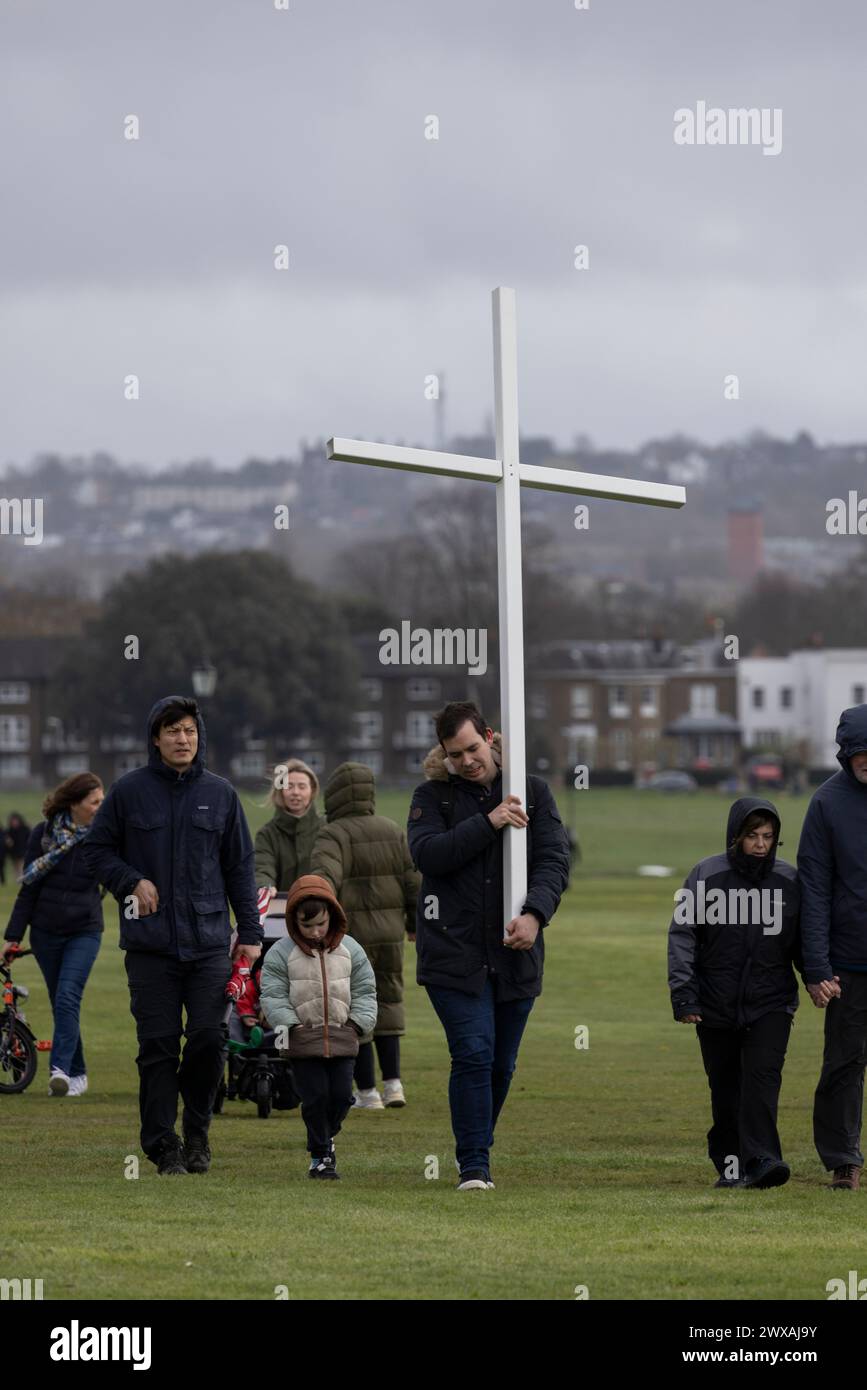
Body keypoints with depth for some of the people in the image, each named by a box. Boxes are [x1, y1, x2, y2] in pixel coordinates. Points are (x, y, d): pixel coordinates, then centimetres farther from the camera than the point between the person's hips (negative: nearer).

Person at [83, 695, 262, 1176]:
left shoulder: (220, 793, 9)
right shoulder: (129, 791, 3)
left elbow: (239, 865, 13)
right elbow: (98, 848, 10)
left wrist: (249, 930, 8)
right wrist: (130, 881, -9)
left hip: (209, 942, 1)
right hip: (150, 944, -1)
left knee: (210, 1036, -5)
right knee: (158, 1045, -1)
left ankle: (196, 1130, 14)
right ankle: (163, 1144, 6)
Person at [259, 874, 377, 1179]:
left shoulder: (350, 950, 6)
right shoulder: (281, 954, -1)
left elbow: (364, 991, 11)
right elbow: (272, 996, -3)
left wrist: (357, 1023, -3)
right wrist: (291, 1025, -13)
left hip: (342, 1039, 2)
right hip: (303, 1040, -2)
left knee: (341, 1095, -2)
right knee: (315, 1096, -6)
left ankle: (326, 1138, 26)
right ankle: (320, 1156, 6)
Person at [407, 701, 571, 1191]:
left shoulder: (533, 792, 7)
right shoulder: (432, 796, 5)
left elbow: (555, 858, -3)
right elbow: (427, 853, -12)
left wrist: (535, 913, -20)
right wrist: (488, 824, -19)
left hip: (516, 951, 2)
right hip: (454, 952, -2)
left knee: (502, 1064, 9)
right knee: (473, 1054, -13)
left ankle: (477, 1148, 27)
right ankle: (474, 1167, -11)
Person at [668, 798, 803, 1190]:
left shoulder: (789, 879, 4)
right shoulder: (705, 876, -2)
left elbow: (801, 942, 12)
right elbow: (682, 935, -4)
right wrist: (683, 994, -12)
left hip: (771, 1003, 0)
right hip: (716, 1005, 0)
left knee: (763, 1074, -15)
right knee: (725, 1090, 6)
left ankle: (761, 1158, -22)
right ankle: (729, 1163, 16)